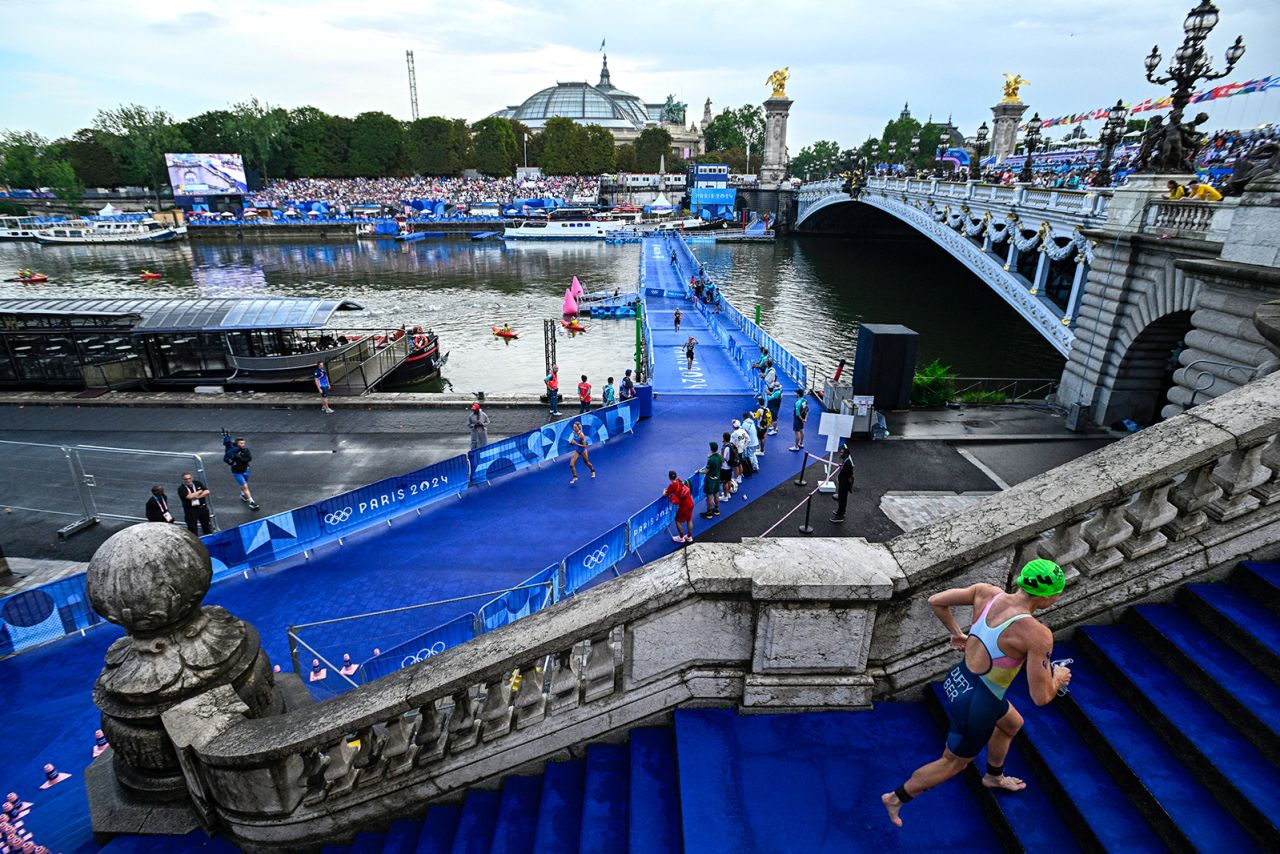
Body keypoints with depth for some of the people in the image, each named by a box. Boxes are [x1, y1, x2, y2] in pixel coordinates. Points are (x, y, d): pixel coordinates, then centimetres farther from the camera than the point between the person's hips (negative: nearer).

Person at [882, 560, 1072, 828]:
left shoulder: (986, 592, -11)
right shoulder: (1038, 634, -28)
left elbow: (935, 601, -2)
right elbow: (1041, 697, -23)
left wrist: (956, 633, 14)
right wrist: (1058, 679, -1)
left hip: (958, 682, 8)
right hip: (975, 706, -7)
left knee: (1012, 724, 37)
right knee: (953, 763, 21)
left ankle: (993, 777, 62)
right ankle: (896, 798, 36)